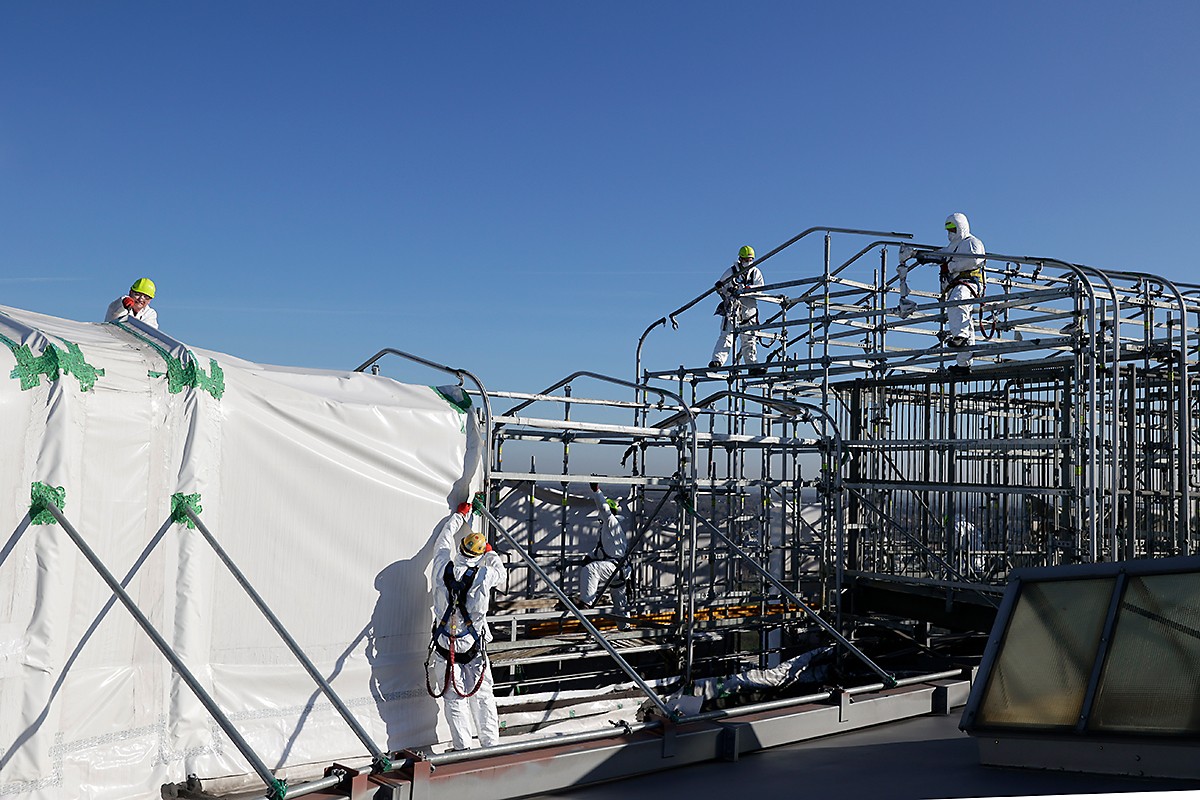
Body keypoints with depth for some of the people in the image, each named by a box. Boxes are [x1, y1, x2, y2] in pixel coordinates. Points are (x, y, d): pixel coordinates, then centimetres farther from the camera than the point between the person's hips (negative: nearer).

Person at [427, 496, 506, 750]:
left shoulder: (443, 569, -8)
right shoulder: (484, 576, -13)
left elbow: (444, 538, 11)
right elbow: (501, 573, 12)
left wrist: (460, 514, 25)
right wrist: (490, 552, 29)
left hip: (445, 646, 1)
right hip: (474, 647, -1)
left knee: (455, 699, 8)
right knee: (482, 696, 11)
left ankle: (462, 748, 11)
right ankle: (491, 745, 18)